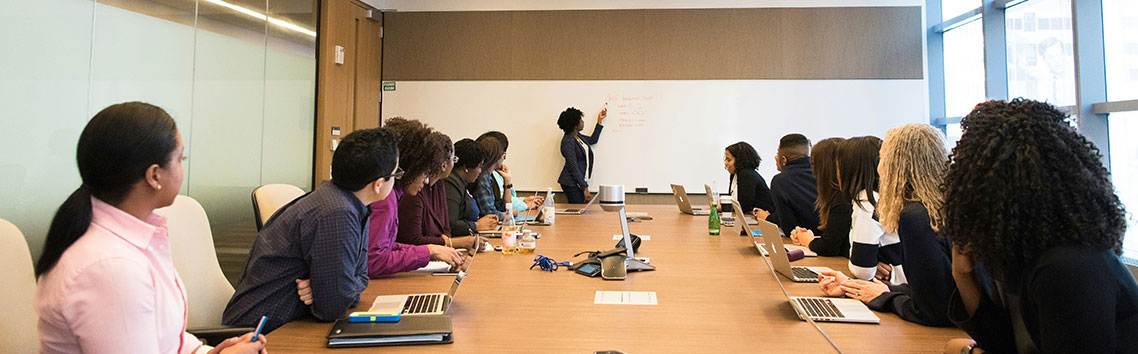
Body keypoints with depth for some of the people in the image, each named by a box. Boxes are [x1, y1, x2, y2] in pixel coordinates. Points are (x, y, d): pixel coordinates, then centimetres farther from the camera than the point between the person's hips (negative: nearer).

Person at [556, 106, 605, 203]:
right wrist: (585, 188, -20)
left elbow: (593, 140, 29)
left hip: (580, 181, 9)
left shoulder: (577, 136, 9)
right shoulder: (568, 141, -18)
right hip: (571, 184, -9)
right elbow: (573, 168, -20)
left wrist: (600, 120, 27)